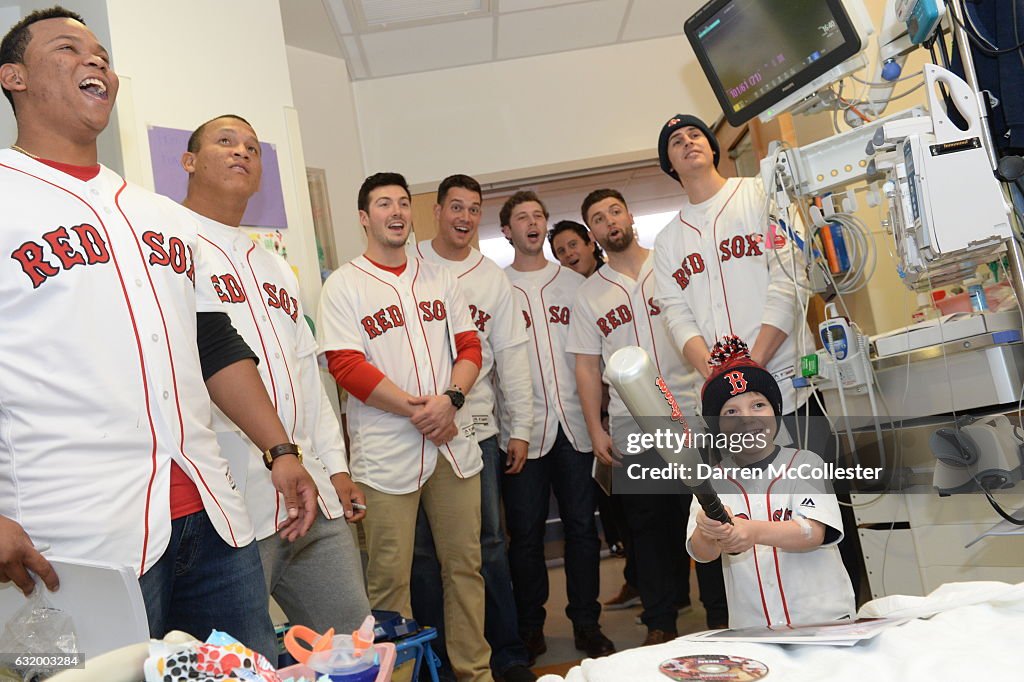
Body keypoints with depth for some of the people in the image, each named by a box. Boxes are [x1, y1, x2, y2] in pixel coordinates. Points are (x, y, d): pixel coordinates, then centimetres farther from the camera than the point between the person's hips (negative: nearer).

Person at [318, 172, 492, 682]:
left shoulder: (438, 279, 15)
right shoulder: (344, 285, 1)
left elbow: (469, 347, 10)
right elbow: (347, 367, -9)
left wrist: (450, 399, -9)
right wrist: (416, 410, -14)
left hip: (454, 442, 4)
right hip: (387, 452, -4)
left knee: (465, 564, 10)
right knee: (389, 577, 1)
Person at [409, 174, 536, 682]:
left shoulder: (493, 278, 9)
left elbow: (511, 355, 8)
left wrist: (520, 428, 4)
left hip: (476, 427, 2)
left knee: (488, 544, 7)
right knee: (422, 546, 5)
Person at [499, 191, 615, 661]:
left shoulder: (573, 283, 12)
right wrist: (501, 414, -7)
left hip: (574, 422, 2)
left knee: (582, 526, 8)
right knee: (525, 532, 5)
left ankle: (586, 624, 22)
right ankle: (530, 628, 21)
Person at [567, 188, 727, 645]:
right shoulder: (588, 295, 9)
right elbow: (587, 367, 7)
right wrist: (596, 430, 0)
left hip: (692, 416, -1)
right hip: (630, 431, 1)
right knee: (648, 526, 8)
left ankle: (723, 616, 18)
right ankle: (660, 622, 21)